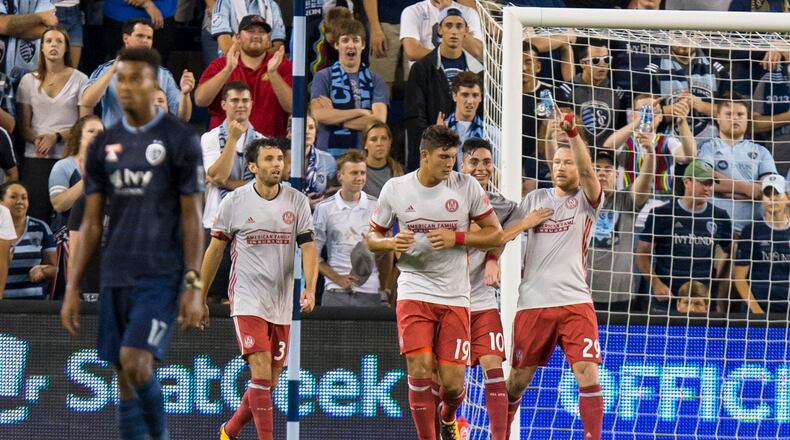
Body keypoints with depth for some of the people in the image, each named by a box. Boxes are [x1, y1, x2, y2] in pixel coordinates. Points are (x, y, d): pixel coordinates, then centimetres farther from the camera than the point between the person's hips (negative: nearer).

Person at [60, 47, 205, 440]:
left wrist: (194, 286, -12)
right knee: (126, 381, 5)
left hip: (162, 276, -5)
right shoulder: (104, 145, 10)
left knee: (135, 363, -20)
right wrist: (72, 288, 6)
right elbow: (91, 223, 12)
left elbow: (192, 218, -5)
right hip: (116, 276, 5)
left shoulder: (179, 140, -4)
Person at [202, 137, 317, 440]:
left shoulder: (297, 201, 4)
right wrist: (200, 299, 9)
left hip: (282, 304, 4)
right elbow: (215, 250, 6)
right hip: (247, 300, -4)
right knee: (262, 374, -17)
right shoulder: (234, 202, -2)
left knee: (269, 383, 9)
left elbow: (308, 247, -1)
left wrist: (310, 288, -18)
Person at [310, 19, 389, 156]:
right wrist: (361, 112, -5)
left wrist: (335, 117, -3)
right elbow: (318, 115, -9)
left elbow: (378, 120, -3)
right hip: (329, 153, -1)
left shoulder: (376, 81, 9)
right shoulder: (323, 78, 6)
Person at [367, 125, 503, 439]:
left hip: (455, 298, 0)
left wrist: (456, 238, -14)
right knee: (420, 371, -15)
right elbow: (372, 237, 10)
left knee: (452, 384, -1)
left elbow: (495, 233, 3)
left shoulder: (467, 186, -2)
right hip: (413, 292, 0)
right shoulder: (395, 189, -1)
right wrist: (392, 243, -14)